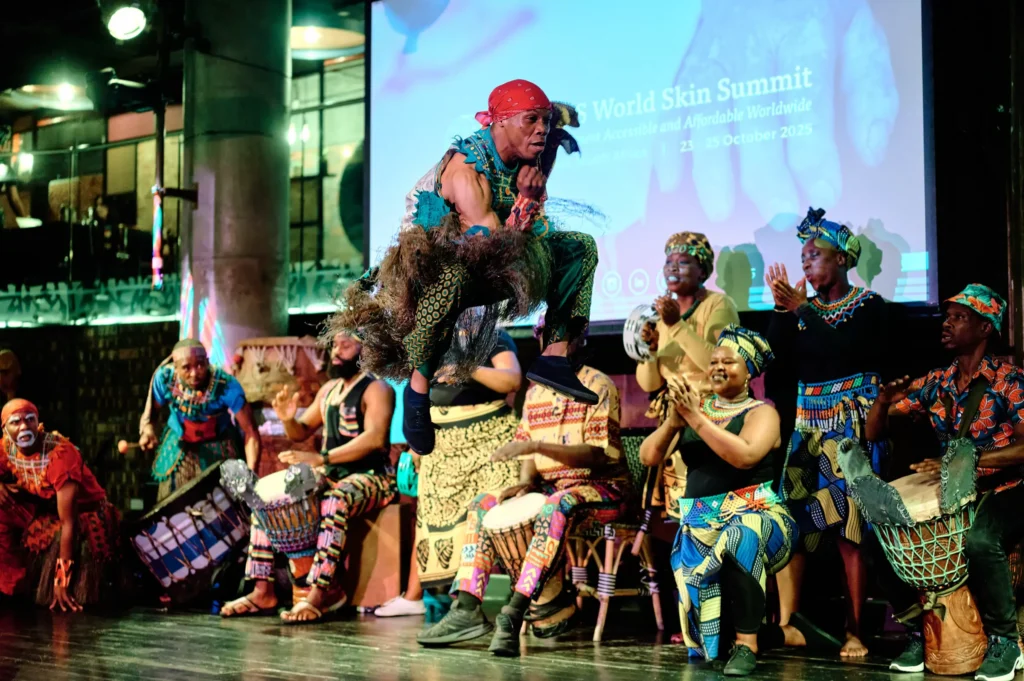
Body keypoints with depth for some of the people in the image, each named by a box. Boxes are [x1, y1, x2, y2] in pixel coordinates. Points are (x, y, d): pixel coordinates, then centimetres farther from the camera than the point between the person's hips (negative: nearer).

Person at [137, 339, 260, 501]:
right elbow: (151, 411, -6)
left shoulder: (226, 385, -32)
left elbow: (250, 431, -29)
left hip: (218, 448, -2)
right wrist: (148, 432, -29)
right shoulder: (164, 377, -25)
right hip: (178, 445, 2)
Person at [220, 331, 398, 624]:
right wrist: (288, 419, -3)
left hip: (371, 477, -8)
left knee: (334, 503, -40)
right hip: (331, 477, 8)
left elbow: (375, 438, -23)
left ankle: (320, 594, -41)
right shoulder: (329, 389, 18)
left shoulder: (376, 390, -7)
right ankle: (262, 591, -9)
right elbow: (301, 433, 23)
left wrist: (321, 458, -30)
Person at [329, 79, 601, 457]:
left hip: (490, 267, 8)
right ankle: (418, 385, -29)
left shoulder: (527, 162, 0)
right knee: (452, 275, -45)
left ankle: (554, 356, -3)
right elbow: (490, 239, -28)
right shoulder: (467, 167, -23)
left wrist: (530, 195, -11)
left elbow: (533, 236, 5)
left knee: (580, 247, 4)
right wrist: (525, 202, -20)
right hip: (435, 258, -8)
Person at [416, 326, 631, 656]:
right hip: (548, 488, 7)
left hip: (600, 487, -7)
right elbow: (527, 452, 12)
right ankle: (467, 608, -18)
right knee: (483, 504, -8)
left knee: (557, 506, -37)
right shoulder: (534, 393, 12)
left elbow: (599, 455, -19)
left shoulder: (598, 387, -9)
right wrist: (526, 481, -11)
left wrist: (537, 446, -27)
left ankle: (515, 613, -43)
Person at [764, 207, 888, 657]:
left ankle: (854, 631, -7)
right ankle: (788, 623, -8)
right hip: (807, 421, 5)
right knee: (792, 518, -8)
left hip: (851, 421, -5)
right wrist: (782, 308, -8)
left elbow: (845, 349, -15)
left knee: (848, 526, -10)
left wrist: (801, 309, -16)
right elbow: (777, 350, 2)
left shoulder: (868, 305, 2)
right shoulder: (804, 308, 16)